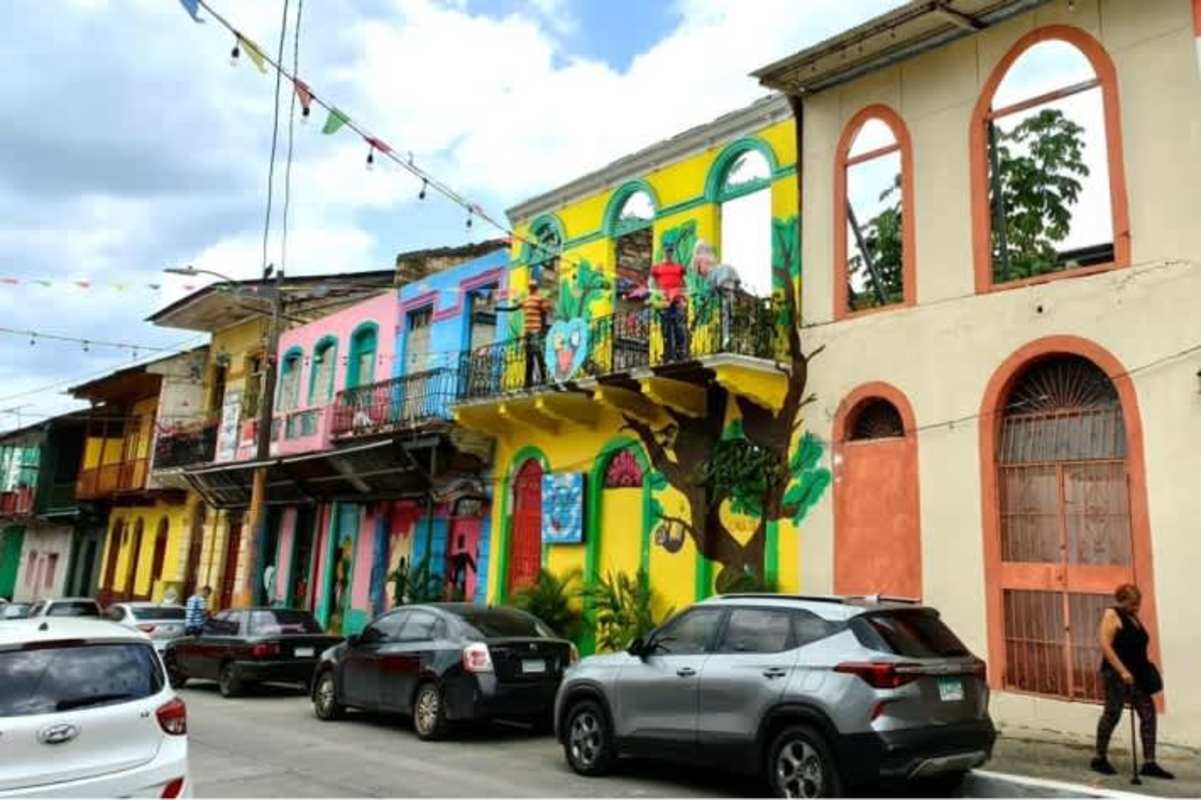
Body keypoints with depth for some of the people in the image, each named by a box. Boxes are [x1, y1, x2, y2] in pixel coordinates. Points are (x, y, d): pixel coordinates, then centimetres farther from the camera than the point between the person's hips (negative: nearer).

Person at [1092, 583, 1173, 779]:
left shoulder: (1133, 617, 15)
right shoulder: (1111, 615, -10)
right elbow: (1105, 646, -18)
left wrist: (1145, 670, 10)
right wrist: (1122, 671, -23)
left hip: (1137, 674, 8)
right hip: (1116, 674, -8)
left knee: (1148, 713, 2)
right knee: (1112, 714, 0)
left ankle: (1149, 763, 6)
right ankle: (1100, 758, 13)